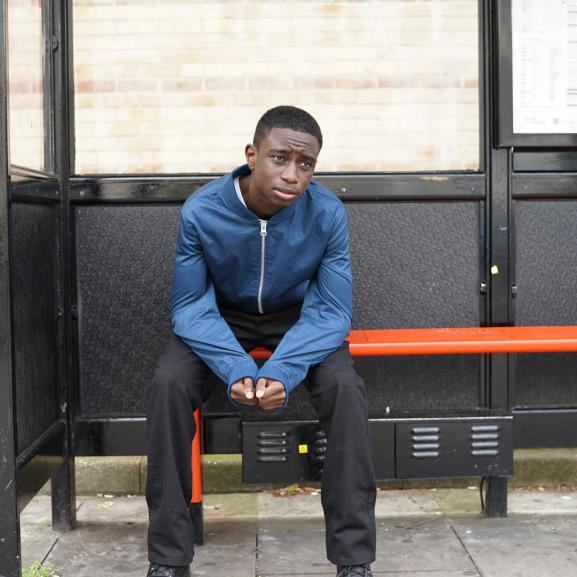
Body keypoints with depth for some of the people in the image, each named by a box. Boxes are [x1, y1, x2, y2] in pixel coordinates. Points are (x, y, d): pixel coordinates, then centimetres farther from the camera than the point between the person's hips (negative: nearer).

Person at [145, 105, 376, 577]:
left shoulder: (328, 213, -23)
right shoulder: (200, 211, -24)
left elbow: (331, 311, -18)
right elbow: (190, 307, -17)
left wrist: (283, 371, -36)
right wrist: (236, 369, -34)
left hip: (298, 319, 0)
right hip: (222, 318, 0)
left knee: (345, 388, -29)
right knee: (168, 385, -27)